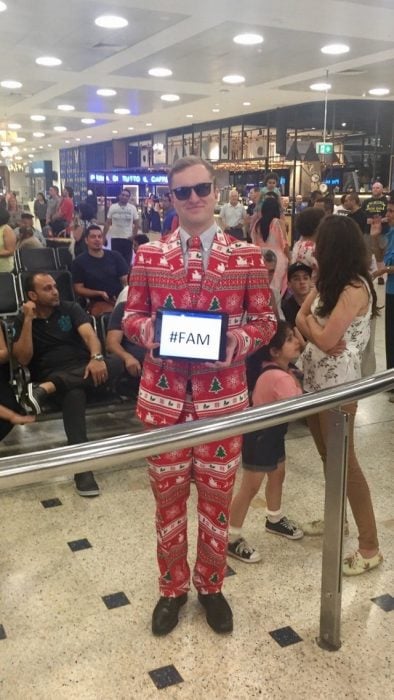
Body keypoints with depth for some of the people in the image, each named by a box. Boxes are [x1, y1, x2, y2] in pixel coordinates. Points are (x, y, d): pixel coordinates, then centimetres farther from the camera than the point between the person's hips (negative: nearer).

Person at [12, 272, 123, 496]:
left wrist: (96, 357, -30)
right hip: (50, 376, -2)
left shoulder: (71, 308, 10)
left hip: (83, 369, 3)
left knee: (115, 363, -31)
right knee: (74, 394, -39)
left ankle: (48, 388, -39)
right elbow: (23, 359, -5)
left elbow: (89, 334, -8)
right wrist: (29, 319, -10)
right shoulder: (23, 320, 8)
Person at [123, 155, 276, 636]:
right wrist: (148, 330, -16)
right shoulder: (148, 255, 2)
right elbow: (131, 316, 7)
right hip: (163, 393, 1)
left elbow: (265, 320, 3)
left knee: (216, 494, 13)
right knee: (168, 494, 13)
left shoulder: (247, 256, -1)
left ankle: (211, 586, 36)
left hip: (222, 395, 0)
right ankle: (172, 588, 35)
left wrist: (241, 340, -18)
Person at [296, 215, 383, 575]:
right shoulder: (329, 282, 9)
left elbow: (325, 339, -24)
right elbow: (301, 319, 4)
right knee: (328, 456, 18)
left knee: (344, 461, -3)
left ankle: (370, 546, 7)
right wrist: (314, 327, -15)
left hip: (338, 383, -9)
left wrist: (310, 321, -5)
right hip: (315, 378, 9)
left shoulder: (355, 289, -20)